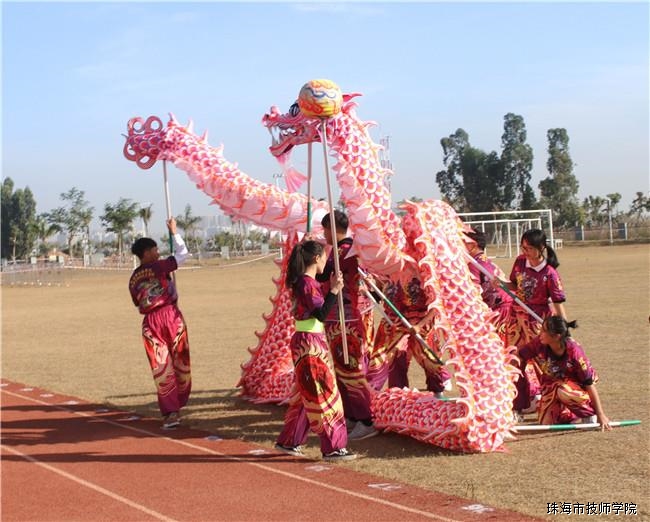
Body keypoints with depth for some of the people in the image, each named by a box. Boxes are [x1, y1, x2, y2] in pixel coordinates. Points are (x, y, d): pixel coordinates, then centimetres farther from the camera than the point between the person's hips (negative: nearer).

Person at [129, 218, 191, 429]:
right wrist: (174, 232, 13)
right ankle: (178, 404, 19)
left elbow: (139, 303, 15)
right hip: (170, 315, -3)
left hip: (150, 323, 4)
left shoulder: (133, 279, 10)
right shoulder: (159, 267, -4)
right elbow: (183, 253, 3)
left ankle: (170, 412, -3)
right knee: (180, 362, 12)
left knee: (161, 368, 4)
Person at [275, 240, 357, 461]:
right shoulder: (308, 283, -16)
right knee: (324, 395, -5)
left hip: (304, 343, 10)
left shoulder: (301, 281, 12)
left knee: (305, 396, 18)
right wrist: (334, 290, -22)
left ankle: (288, 441, 25)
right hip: (310, 344, -10)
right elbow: (321, 313, -22)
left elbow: (318, 310, 18)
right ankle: (333, 448, -2)